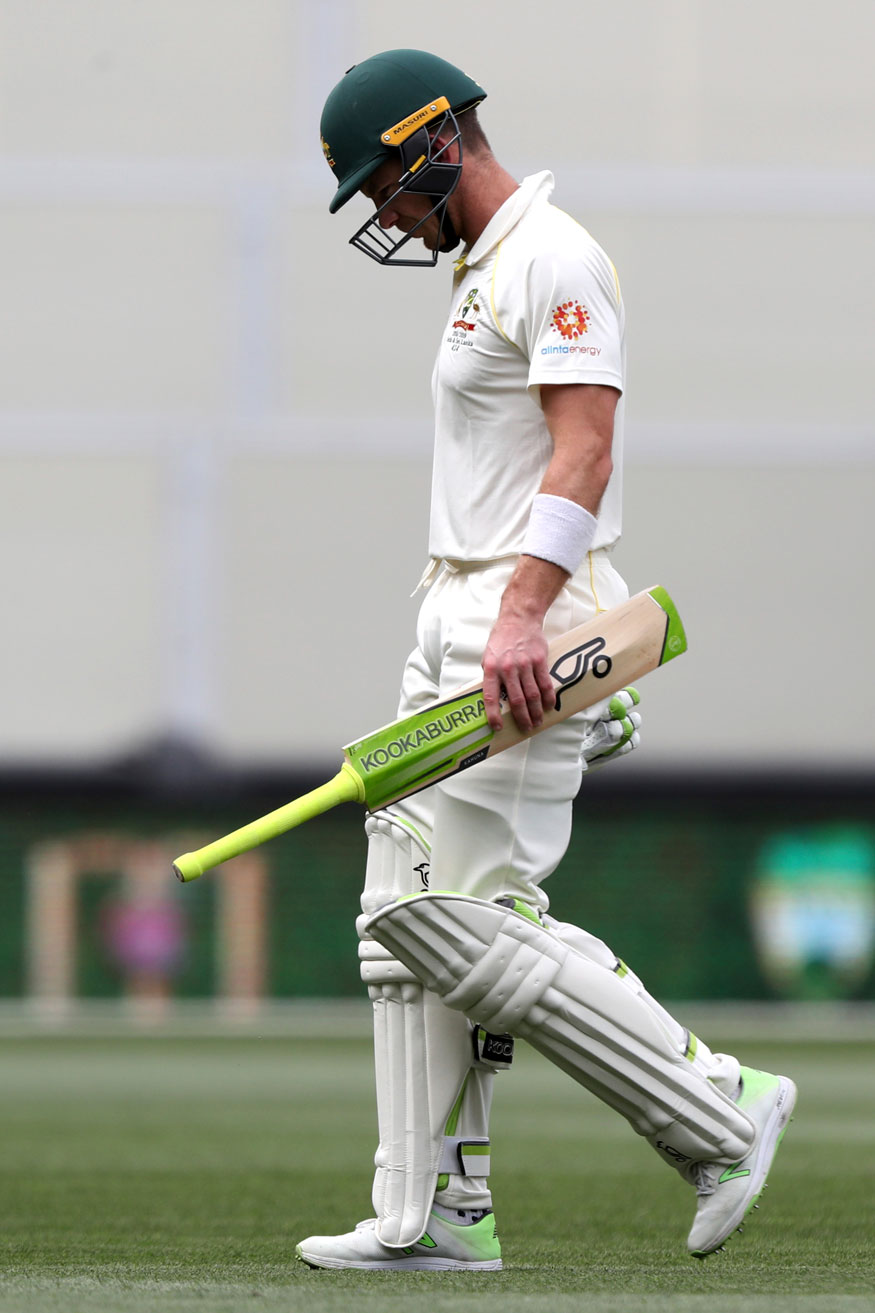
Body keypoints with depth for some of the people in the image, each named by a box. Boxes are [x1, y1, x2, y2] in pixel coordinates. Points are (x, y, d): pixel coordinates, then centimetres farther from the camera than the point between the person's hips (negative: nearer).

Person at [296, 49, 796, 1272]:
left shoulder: (553, 258, -11)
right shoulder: (486, 268, 21)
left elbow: (584, 453, -22)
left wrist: (523, 617, -33)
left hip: (534, 621, -11)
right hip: (460, 621, 11)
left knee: (472, 920, -14)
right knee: (405, 914, 5)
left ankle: (721, 1112, -6)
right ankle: (435, 1216, 5)